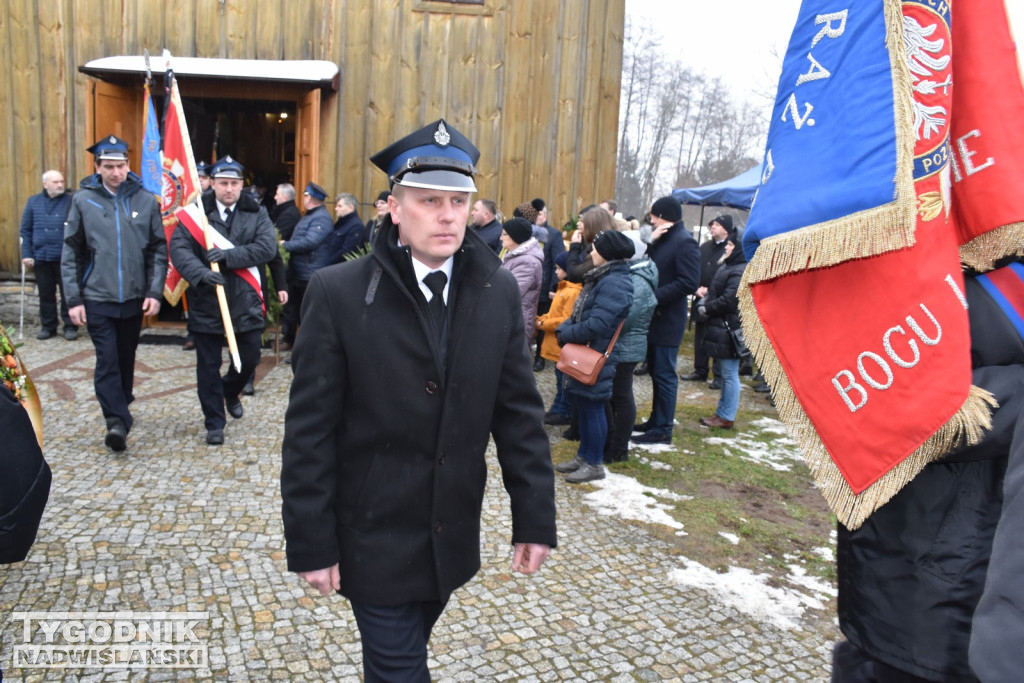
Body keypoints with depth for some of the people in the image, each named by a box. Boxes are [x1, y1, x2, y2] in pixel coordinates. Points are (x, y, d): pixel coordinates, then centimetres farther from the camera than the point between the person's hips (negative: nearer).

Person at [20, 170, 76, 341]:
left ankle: (70, 327, 13)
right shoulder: (33, 202, 7)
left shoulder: (71, 201, -2)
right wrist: (26, 254, 0)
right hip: (41, 257, 3)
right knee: (45, 294, 11)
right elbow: (25, 230, 8)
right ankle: (48, 326, 23)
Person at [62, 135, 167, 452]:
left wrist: (155, 292, -5)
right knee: (107, 361, -8)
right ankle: (117, 422, -7)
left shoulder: (146, 200, 1)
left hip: (134, 298, 2)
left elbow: (158, 250, 3)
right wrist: (74, 299, -4)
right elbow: (70, 253, 1)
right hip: (97, 298, -2)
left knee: (126, 358, 15)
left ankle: (120, 406, 34)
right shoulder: (83, 200, -1)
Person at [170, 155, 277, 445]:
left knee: (250, 358, 11)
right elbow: (178, 247, -11)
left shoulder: (256, 213, 2)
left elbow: (267, 247, -12)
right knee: (208, 366, 7)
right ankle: (214, 422, 22)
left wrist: (228, 255, -22)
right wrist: (200, 272, -28)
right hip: (207, 302, -1)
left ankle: (230, 392, 44)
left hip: (246, 302, 1)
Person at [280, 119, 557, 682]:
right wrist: (311, 543, -10)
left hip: (454, 536, 4)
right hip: (374, 538, -4)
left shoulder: (497, 291, -4)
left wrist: (535, 517, -2)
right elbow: (310, 430, -11)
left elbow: (519, 411, -1)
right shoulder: (337, 293, -14)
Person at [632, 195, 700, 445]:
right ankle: (656, 420, 28)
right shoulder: (662, 239, 14)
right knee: (655, 371, 16)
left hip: (667, 320, -9)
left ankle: (663, 429, 7)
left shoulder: (684, 242, -13)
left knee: (664, 374, -2)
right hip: (653, 317, 9)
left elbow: (689, 282, -21)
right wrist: (651, 242, -5)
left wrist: (655, 296, -22)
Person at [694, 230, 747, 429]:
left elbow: (729, 300, -22)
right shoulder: (729, 266, 16)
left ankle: (726, 417, 8)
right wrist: (708, 295, 4)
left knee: (729, 375, -1)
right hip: (721, 328, 11)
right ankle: (722, 412, 27)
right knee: (725, 373, 17)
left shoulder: (740, 271, -17)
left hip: (729, 330, -11)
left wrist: (706, 308, -9)